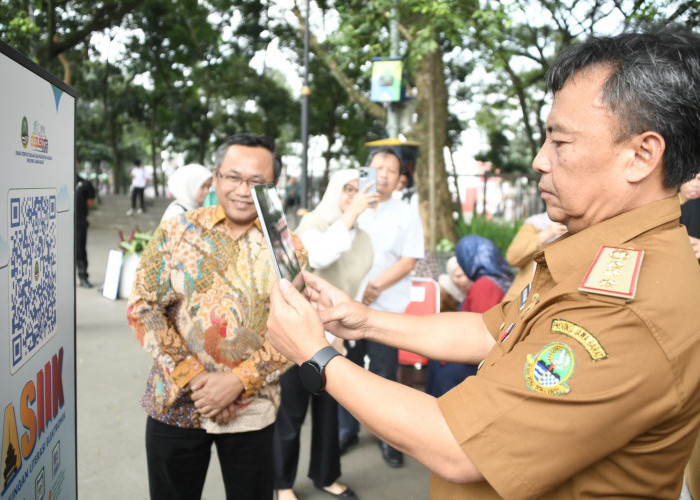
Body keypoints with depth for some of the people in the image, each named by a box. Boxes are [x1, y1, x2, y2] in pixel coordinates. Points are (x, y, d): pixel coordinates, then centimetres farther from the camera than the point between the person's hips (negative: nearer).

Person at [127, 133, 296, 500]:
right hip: (175, 405, 0)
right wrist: (190, 376, -13)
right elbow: (142, 306, -3)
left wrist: (239, 380, -15)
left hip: (252, 410, 0)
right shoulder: (175, 232, -2)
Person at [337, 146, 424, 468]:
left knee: (384, 375, 3)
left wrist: (375, 287, -13)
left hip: (386, 308, -2)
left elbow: (408, 261, -3)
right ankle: (347, 430, 25)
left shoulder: (407, 215, 4)